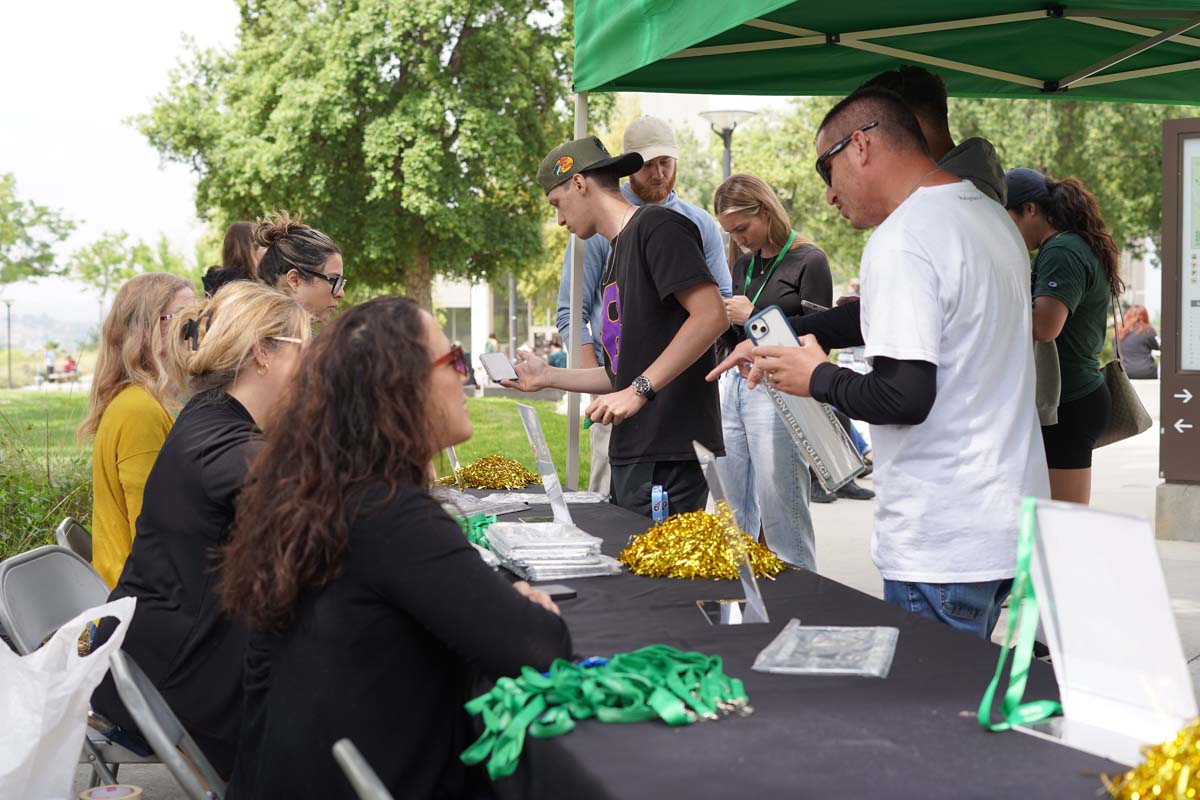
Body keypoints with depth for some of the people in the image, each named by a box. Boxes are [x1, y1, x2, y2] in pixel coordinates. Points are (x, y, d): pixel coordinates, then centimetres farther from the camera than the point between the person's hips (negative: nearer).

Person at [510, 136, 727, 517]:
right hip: (632, 456, 9)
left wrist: (639, 390, -20)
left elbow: (711, 315, -18)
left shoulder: (656, 225, -6)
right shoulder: (617, 256, 23)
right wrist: (549, 376, 19)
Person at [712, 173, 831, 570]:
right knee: (735, 520, 9)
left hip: (778, 392, -7)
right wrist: (722, 321, 1)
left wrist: (754, 317, -12)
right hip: (733, 387, 7)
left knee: (781, 521, -6)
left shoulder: (808, 261, -6)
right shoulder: (744, 264, 15)